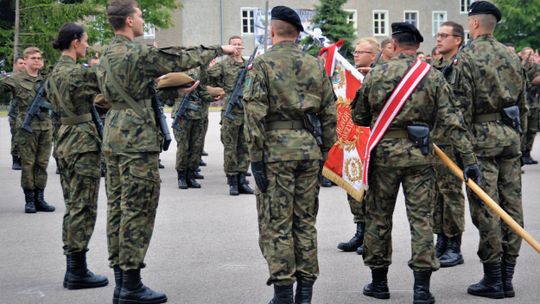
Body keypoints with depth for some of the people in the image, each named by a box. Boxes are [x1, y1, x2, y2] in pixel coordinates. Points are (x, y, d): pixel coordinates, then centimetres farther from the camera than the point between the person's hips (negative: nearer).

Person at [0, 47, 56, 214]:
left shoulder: (46, 79, 14)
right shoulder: (15, 79, 0)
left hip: (46, 127, 4)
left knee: (42, 164, 6)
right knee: (28, 164, -1)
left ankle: (40, 199, 12)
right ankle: (29, 200, 6)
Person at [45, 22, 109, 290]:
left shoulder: (54, 73, 12)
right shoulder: (79, 72, -16)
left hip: (63, 140, 9)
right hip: (83, 141, -9)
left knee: (73, 206, 13)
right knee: (83, 208, -4)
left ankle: (72, 268, 16)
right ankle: (78, 272, -1)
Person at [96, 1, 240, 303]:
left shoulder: (108, 55, 13)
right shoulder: (138, 53, -15)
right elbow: (182, 59, -8)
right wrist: (220, 49, 6)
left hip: (114, 137, 9)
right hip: (138, 139, -9)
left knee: (118, 207, 10)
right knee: (138, 210, -5)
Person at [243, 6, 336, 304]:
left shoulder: (263, 64, -4)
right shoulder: (316, 65, 10)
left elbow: (255, 114, -11)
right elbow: (329, 114, 10)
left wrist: (256, 158, -8)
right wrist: (323, 153, 16)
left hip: (275, 149, -4)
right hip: (309, 149, 4)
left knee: (276, 224, 1)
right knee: (305, 222, 11)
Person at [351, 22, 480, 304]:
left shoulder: (376, 75, -1)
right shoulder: (433, 76, -1)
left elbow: (358, 117, 7)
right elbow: (451, 121, -6)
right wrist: (469, 159, -6)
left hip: (384, 152, 0)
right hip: (419, 155, 0)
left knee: (378, 217, 12)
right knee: (421, 218, 4)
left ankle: (378, 281, 20)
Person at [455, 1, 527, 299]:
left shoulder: (466, 58, -8)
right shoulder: (512, 57, 12)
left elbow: (463, 107, -12)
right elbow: (523, 104, 15)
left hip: (482, 135, -6)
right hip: (510, 134, 7)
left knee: (486, 209, -3)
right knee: (511, 205, 7)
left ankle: (493, 279, 1)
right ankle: (507, 277, 12)